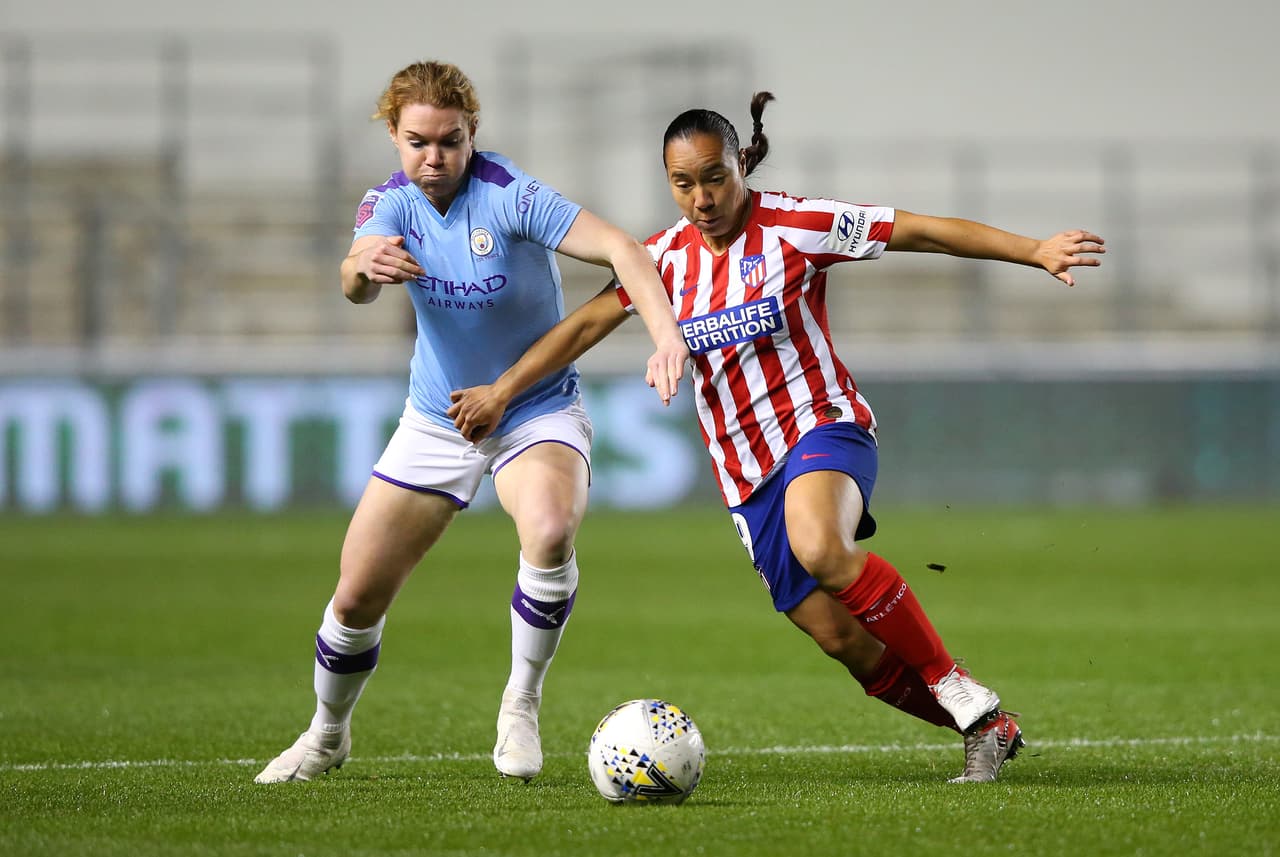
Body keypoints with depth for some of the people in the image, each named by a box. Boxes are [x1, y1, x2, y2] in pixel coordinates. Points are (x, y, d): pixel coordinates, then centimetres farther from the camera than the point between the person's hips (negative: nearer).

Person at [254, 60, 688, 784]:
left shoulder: (510, 196, -21)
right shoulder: (391, 203, -9)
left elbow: (620, 248, -33)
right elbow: (355, 286, -29)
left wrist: (666, 331, -52)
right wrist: (365, 265, -55)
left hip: (540, 412, -4)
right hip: (436, 420, 4)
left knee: (551, 529, -36)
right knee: (357, 596, 2)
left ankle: (522, 704, -14)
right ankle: (327, 736, 31)